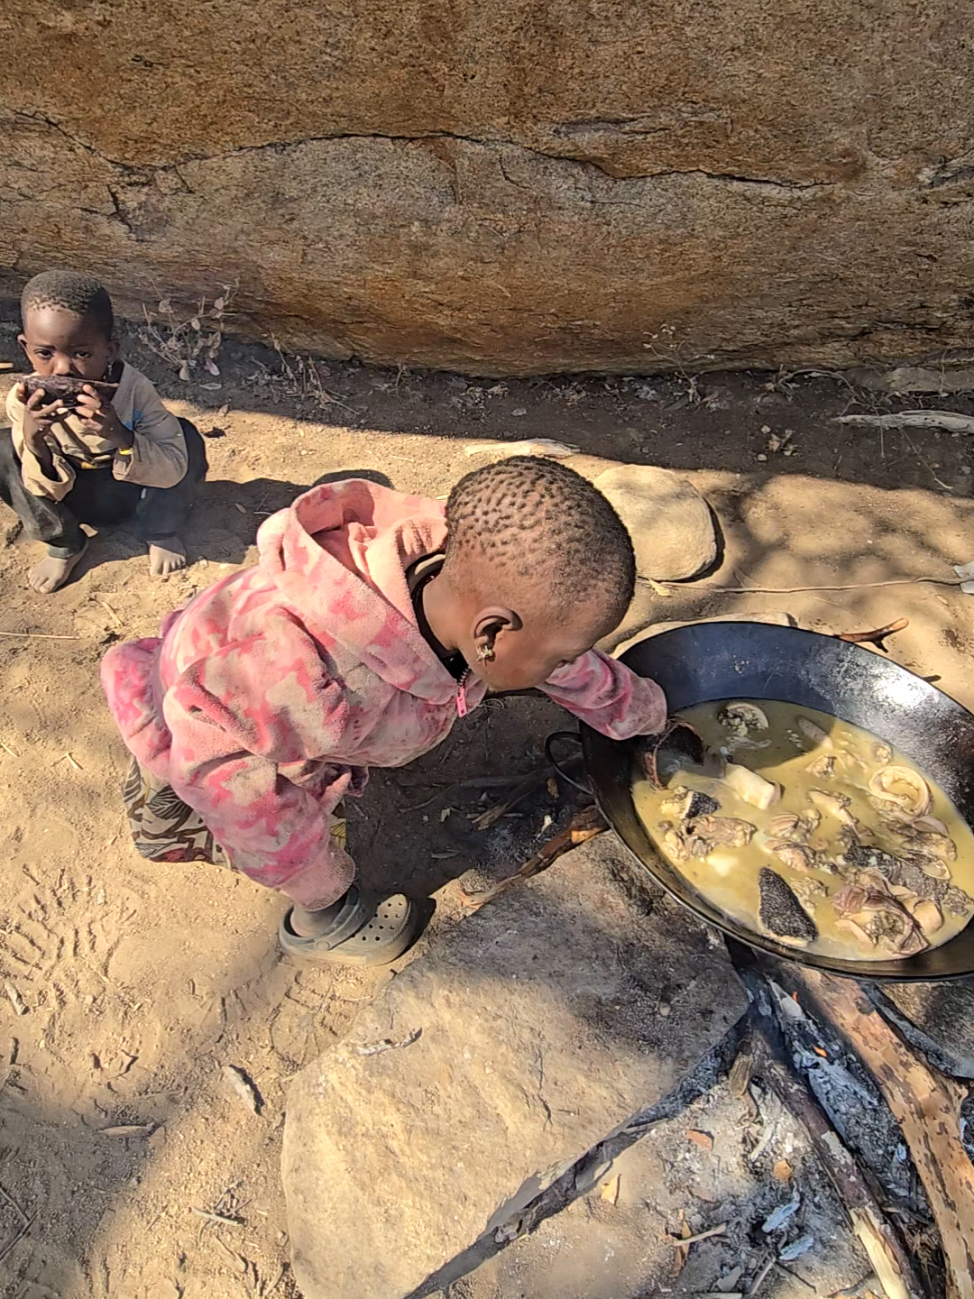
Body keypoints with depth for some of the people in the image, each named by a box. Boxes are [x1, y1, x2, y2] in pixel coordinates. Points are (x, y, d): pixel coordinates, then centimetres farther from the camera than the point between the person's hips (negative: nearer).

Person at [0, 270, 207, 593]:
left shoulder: (132, 388, -28)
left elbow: (174, 470, -32)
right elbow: (50, 490, -18)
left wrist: (121, 437, -49)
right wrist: (33, 442, -40)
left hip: (135, 489, -1)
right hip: (73, 497, 2)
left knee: (187, 438, -27)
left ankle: (161, 533, -3)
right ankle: (64, 545, 1)